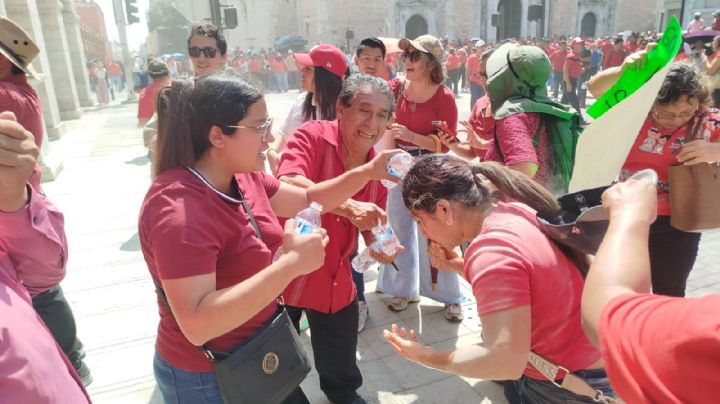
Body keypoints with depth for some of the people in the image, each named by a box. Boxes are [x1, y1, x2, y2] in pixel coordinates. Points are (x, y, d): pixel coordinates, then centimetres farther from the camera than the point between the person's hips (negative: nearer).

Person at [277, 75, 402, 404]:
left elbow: (370, 225, 5)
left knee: (340, 361, 24)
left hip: (336, 277, 5)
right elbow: (288, 183, -36)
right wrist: (348, 206, -44)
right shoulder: (312, 135, -18)